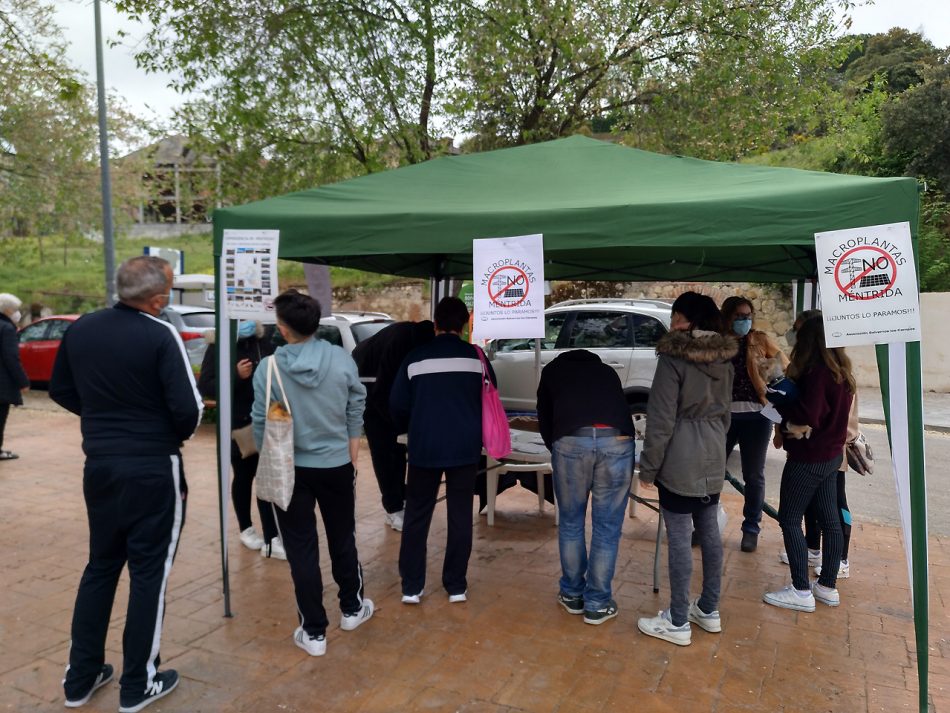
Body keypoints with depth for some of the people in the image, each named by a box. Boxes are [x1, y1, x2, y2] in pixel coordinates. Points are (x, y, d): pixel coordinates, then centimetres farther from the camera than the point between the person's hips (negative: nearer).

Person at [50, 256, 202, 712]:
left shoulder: (80, 329, 2)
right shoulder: (161, 336, -17)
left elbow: (61, 391, 12)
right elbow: (187, 408, -21)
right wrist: (177, 434, 0)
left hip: (99, 464, 6)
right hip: (153, 470, -6)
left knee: (100, 565, 20)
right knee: (149, 572, 7)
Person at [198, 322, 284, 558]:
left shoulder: (264, 344, 0)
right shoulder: (218, 347, -7)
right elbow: (204, 387, -11)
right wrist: (236, 376, -24)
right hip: (237, 425, -1)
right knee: (243, 477, 14)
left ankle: (271, 540, 1)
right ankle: (246, 530, 34)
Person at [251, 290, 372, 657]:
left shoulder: (268, 368, -15)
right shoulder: (342, 359, -10)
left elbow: (261, 425, -8)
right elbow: (356, 411, -1)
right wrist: (351, 457, 11)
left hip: (291, 471, -2)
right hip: (337, 466, 2)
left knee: (302, 551, 9)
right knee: (343, 540, 20)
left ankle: (313, 631, 18)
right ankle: (352, 609, 38)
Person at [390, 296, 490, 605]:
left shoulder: (415, 357, -5)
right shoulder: (476, 356, -2)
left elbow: (398, 404, -2)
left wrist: (407, 430, 19)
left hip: (424, 447, 0)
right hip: (465, 448, 1)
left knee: (416, 517, 12)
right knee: (460, 517, 11)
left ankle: (411, 587, 15)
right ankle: (456, 586, 18)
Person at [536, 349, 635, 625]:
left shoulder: (552, 371, 30)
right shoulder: (607, 372, 35)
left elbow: (544, 420, 28)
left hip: (571, 441, -1)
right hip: (616, 441, 1)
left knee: (571, 523, 18)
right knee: (607, 527, 13)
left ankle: (572, 595, 31)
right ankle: (598, 604, 23)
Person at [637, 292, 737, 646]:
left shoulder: (674, 357, -15)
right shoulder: (724, 358, 8)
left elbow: (661, 420, -16)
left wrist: (648, 467, -8)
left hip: (679, 462, -8)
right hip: (713, 461, 8)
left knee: (679, 540, 0)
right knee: (710, 532, 16)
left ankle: (678, 623, 11)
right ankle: (709, 610, 30)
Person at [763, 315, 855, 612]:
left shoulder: (817, 372, -22)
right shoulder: (841, 371, 7)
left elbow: (807, 417, -26)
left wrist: (781, 402, -12)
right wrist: (791, 411, -3)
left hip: (808, 458, -9)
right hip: (830, 455, 9)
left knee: (790, 520, 1)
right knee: (829, 520, 14)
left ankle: (801, 591, 4)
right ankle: (827, 587, 25)